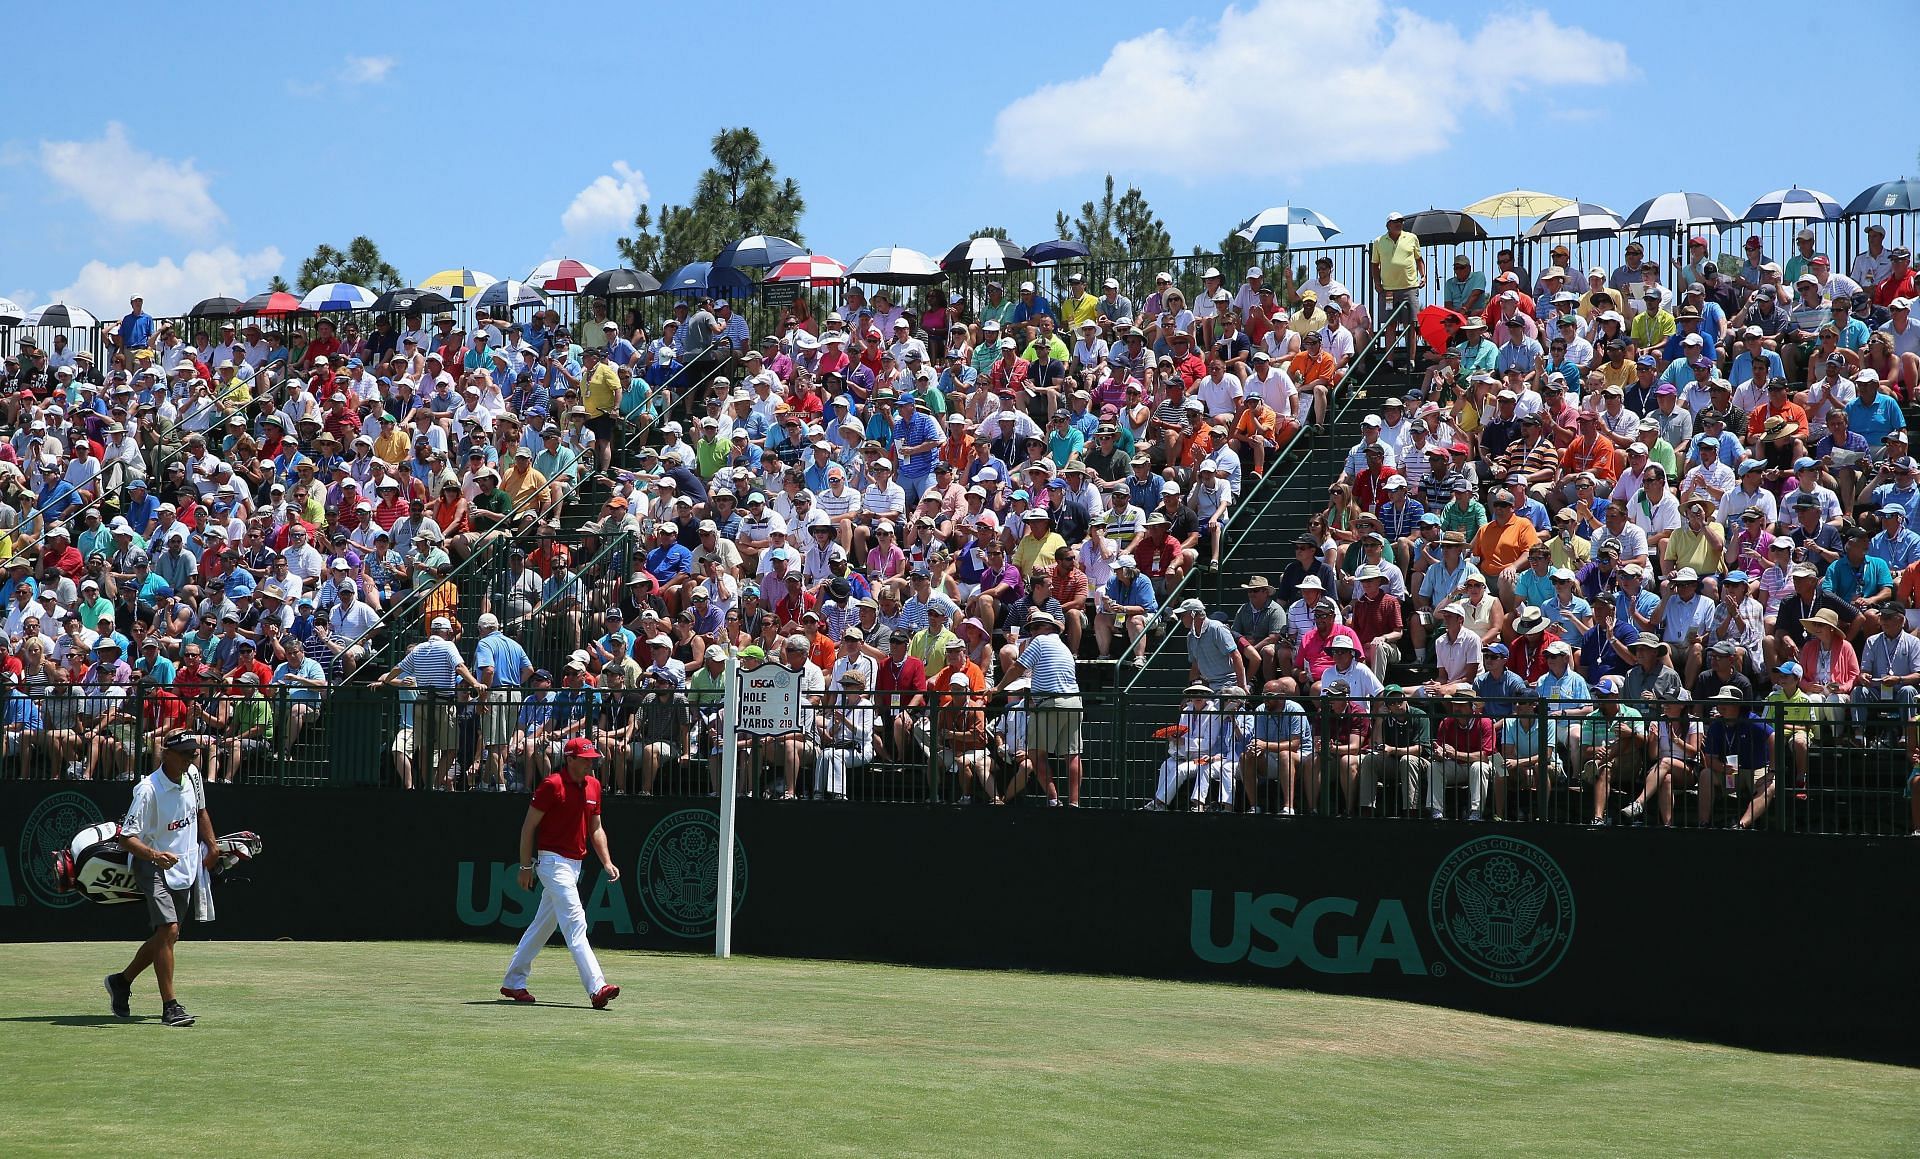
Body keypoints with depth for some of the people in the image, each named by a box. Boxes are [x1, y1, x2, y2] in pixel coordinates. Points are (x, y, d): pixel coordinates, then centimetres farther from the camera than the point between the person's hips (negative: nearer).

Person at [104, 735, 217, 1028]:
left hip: (186, 867, 8)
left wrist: (211, 844, 17)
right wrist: (154, 855, -41)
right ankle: (170, 1007, -16)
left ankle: (122, 981, 36)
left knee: (166, 935, 14)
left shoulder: (192, 775, 1)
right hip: (154, 868, -8)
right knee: (169, 930, -19)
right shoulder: (148, 790, -22)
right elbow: (127, 837, -26)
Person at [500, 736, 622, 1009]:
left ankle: (513, 983, 25)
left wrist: (607, 862, 5)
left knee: (543, 924, 15)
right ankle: (596, 988, -24)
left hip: (575, 863, 8)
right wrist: (526, 866, -9)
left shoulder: (593, 786, 11)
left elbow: (596, 828, 17)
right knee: (575, 921, -16)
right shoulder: (552, 785, -12)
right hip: (553, 861, -8)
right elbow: (529, 826, -8)